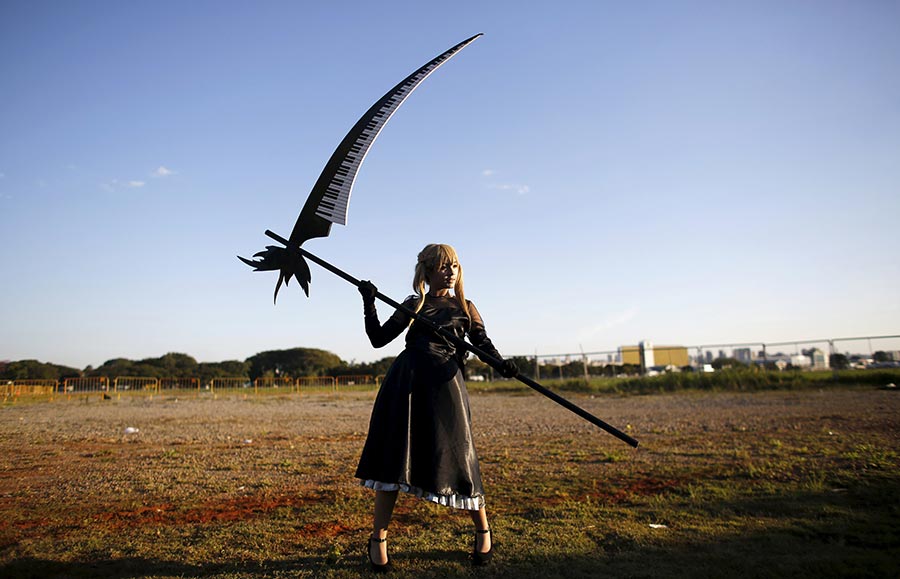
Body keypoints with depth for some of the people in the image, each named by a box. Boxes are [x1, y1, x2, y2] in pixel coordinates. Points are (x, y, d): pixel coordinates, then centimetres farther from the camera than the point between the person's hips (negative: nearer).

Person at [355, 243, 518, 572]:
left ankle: (482, 531, 24)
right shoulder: (413, 305, 15)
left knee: (454, 459, -1)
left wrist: (501, 363, -19)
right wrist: (369, 303, 1)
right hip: (405, 383, 2)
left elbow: (482, 342, 1)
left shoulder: (465, 308, 12)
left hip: (444, 384, -2)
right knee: (393, 458, 1)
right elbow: (378, 338, 12)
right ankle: (377, 539, 17)